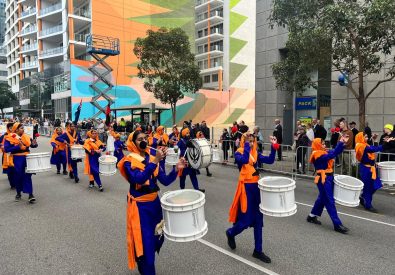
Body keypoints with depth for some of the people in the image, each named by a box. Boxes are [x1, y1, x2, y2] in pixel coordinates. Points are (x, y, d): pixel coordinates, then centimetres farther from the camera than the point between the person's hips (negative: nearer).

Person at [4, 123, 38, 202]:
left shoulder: (26, 137, 6)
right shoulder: (10, 138, -6)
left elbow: (32, 145, 14)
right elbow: (6, 149, -13)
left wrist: (34, 144, -10)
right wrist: (18, 147, -22)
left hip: (26, 158, 2)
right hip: (16, 160, -2)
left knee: (27, 176, -2)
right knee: (17, 176, 9)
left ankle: (30, 194, -3)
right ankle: (18, 193, 27)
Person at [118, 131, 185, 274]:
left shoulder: (152, 159, 4)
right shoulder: (128, 162, -12)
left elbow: (165, 181, -2)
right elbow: (139, 179, -30)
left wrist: (176, 169, -18)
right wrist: (155, 161, -36)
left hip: (154, 203, 6)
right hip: (140, 206, -6)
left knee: (157, 239, 18)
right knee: (145, 244, -1)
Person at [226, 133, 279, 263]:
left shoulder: (255, 153, 8)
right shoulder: (239, 153, -9)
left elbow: (270, 160, -2)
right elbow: (244, 160, -32)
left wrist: (274, 146, -11)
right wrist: (247, 144, -28)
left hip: (256, 186, 6)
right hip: (246, 187, -6)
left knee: (258, 219, 10)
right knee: (246, 220, -1)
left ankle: (258, 250, 22)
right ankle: (230, 233, 31)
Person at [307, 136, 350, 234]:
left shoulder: (324, 152, 12)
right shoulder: (318, 155, -15)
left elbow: (336, 152, 6)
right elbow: (332, 155, -26)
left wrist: (343, 143, -6)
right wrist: (340, 143, -26)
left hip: (328, 177, 10)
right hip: (323, 179, -10)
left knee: (322, 198, 17)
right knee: (329, 201, -6)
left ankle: (312, 216, 30)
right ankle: (337, 224, -3)